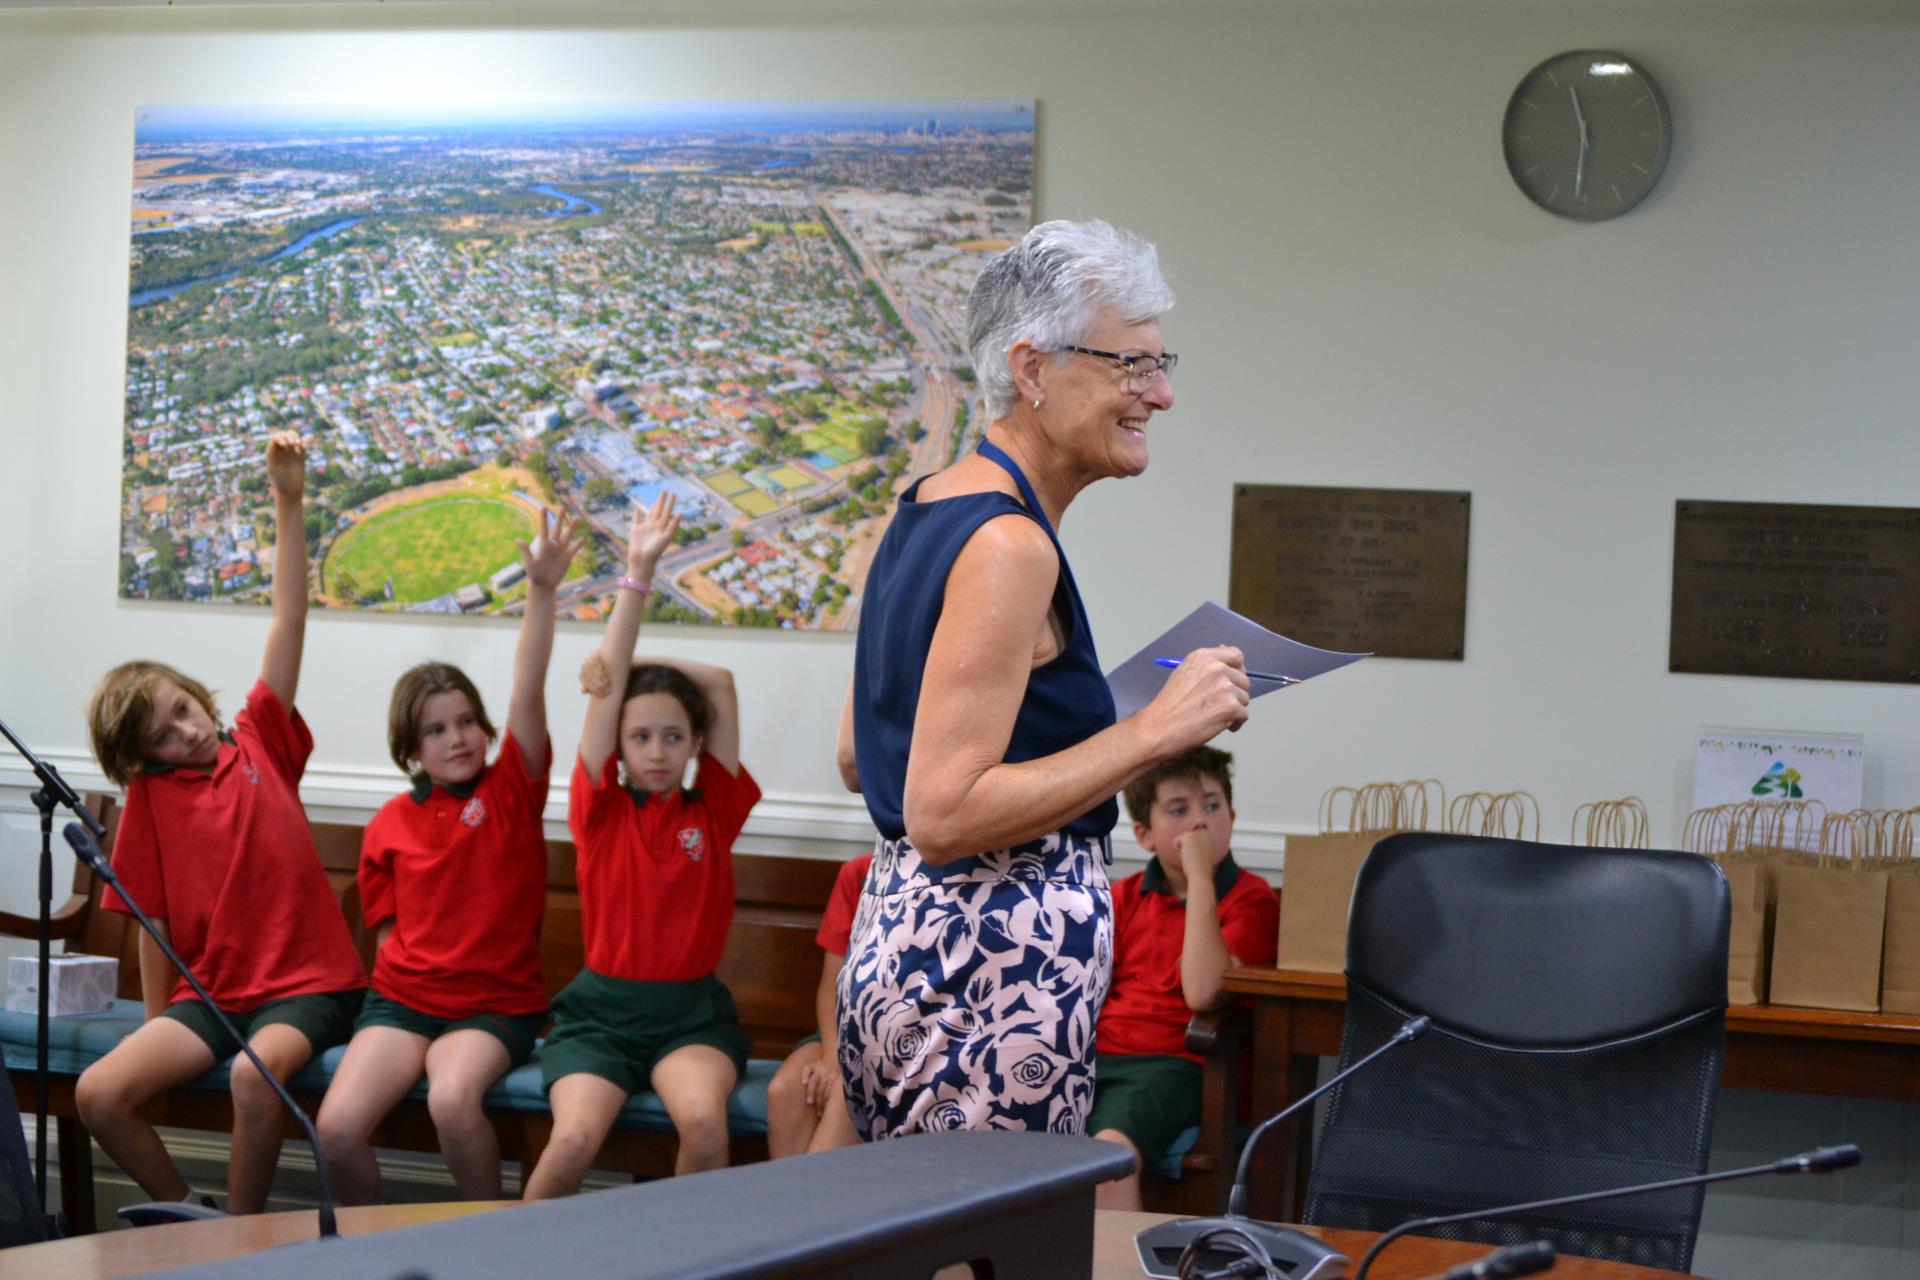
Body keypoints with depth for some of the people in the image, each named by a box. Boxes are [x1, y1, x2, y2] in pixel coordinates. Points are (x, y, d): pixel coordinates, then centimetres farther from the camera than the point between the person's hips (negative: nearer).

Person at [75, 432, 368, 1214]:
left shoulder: (261, 743, 4)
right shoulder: (148, 800, 5)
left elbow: (289, 618, -2)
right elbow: (153, 924, 7)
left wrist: (289, 503, -9)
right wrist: (159, 1031, 4)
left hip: (307, 984, -2)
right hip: (209, 991, 2)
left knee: (254, 1077, -35)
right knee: (98, 1093, -20)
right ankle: (185, 1217, 1)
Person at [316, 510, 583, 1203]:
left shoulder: (512, 790, 1)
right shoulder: (390, 824, 9)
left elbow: (528, 693, -13)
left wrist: (543, 591, -27)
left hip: (494, 1003, -3)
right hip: (401, 996, 3)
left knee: (453, 1102, -34)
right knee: (338, 1125, -23)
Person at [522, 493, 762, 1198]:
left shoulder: (714, 810, 7)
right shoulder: (601, 810, 3)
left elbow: (720, 683, 4)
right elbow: (607, 689, -3)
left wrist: (627, 663, 5)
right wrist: (638, 571, -6)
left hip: (692, 1012, 1)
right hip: (601, 1007, -1)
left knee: (704, 1121, -31)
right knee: (574, 1140, -27)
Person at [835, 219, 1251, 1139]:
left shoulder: (926, 509, 13)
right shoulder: (1008, 545, -17)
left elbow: (857, 761, 21)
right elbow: (942, 814, -21)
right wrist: (1154, 732, -20)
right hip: (992, 960, -10)